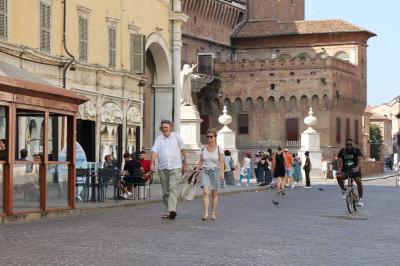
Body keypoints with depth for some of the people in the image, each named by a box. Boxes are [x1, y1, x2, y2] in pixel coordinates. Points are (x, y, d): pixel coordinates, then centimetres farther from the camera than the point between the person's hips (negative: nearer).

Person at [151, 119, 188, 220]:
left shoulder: (176, 136, 5)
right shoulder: (158, 138, 6)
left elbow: (183, 149, 13)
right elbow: (154, 151, -5)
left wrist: (185, 163, 14)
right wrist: (152, 163, -20)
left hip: (175, 167, -3)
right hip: (162, 168, 3)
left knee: (173, 188, -17)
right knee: (165, 191, 8)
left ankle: (172, 210, -28)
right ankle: (168, 211, 18)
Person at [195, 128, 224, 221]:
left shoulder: (219, 149, -2)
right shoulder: (203, 148, 6)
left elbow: (221, 162, -6)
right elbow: (200, 162, 12)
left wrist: (222, 173, -17)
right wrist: (196, 172, 6)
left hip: (215, 171, -1)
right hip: (205, 171, 1)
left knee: (214, 194, 5)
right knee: (205, 191, -15)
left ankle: (213, 213, 14)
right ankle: (205, 213, -19)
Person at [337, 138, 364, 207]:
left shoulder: (357, 150, -6)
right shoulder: (342, 151, -1)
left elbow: (359, 159, -20)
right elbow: (339, 160, -12)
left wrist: (357, 167, -41)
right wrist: (339, 169, -32)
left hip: (355, 170, -1)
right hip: (345, 170, 1)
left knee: (359, 182, -24)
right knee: (339, 177, -29)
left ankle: (360, 199, -13)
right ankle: (343, 190, -3)